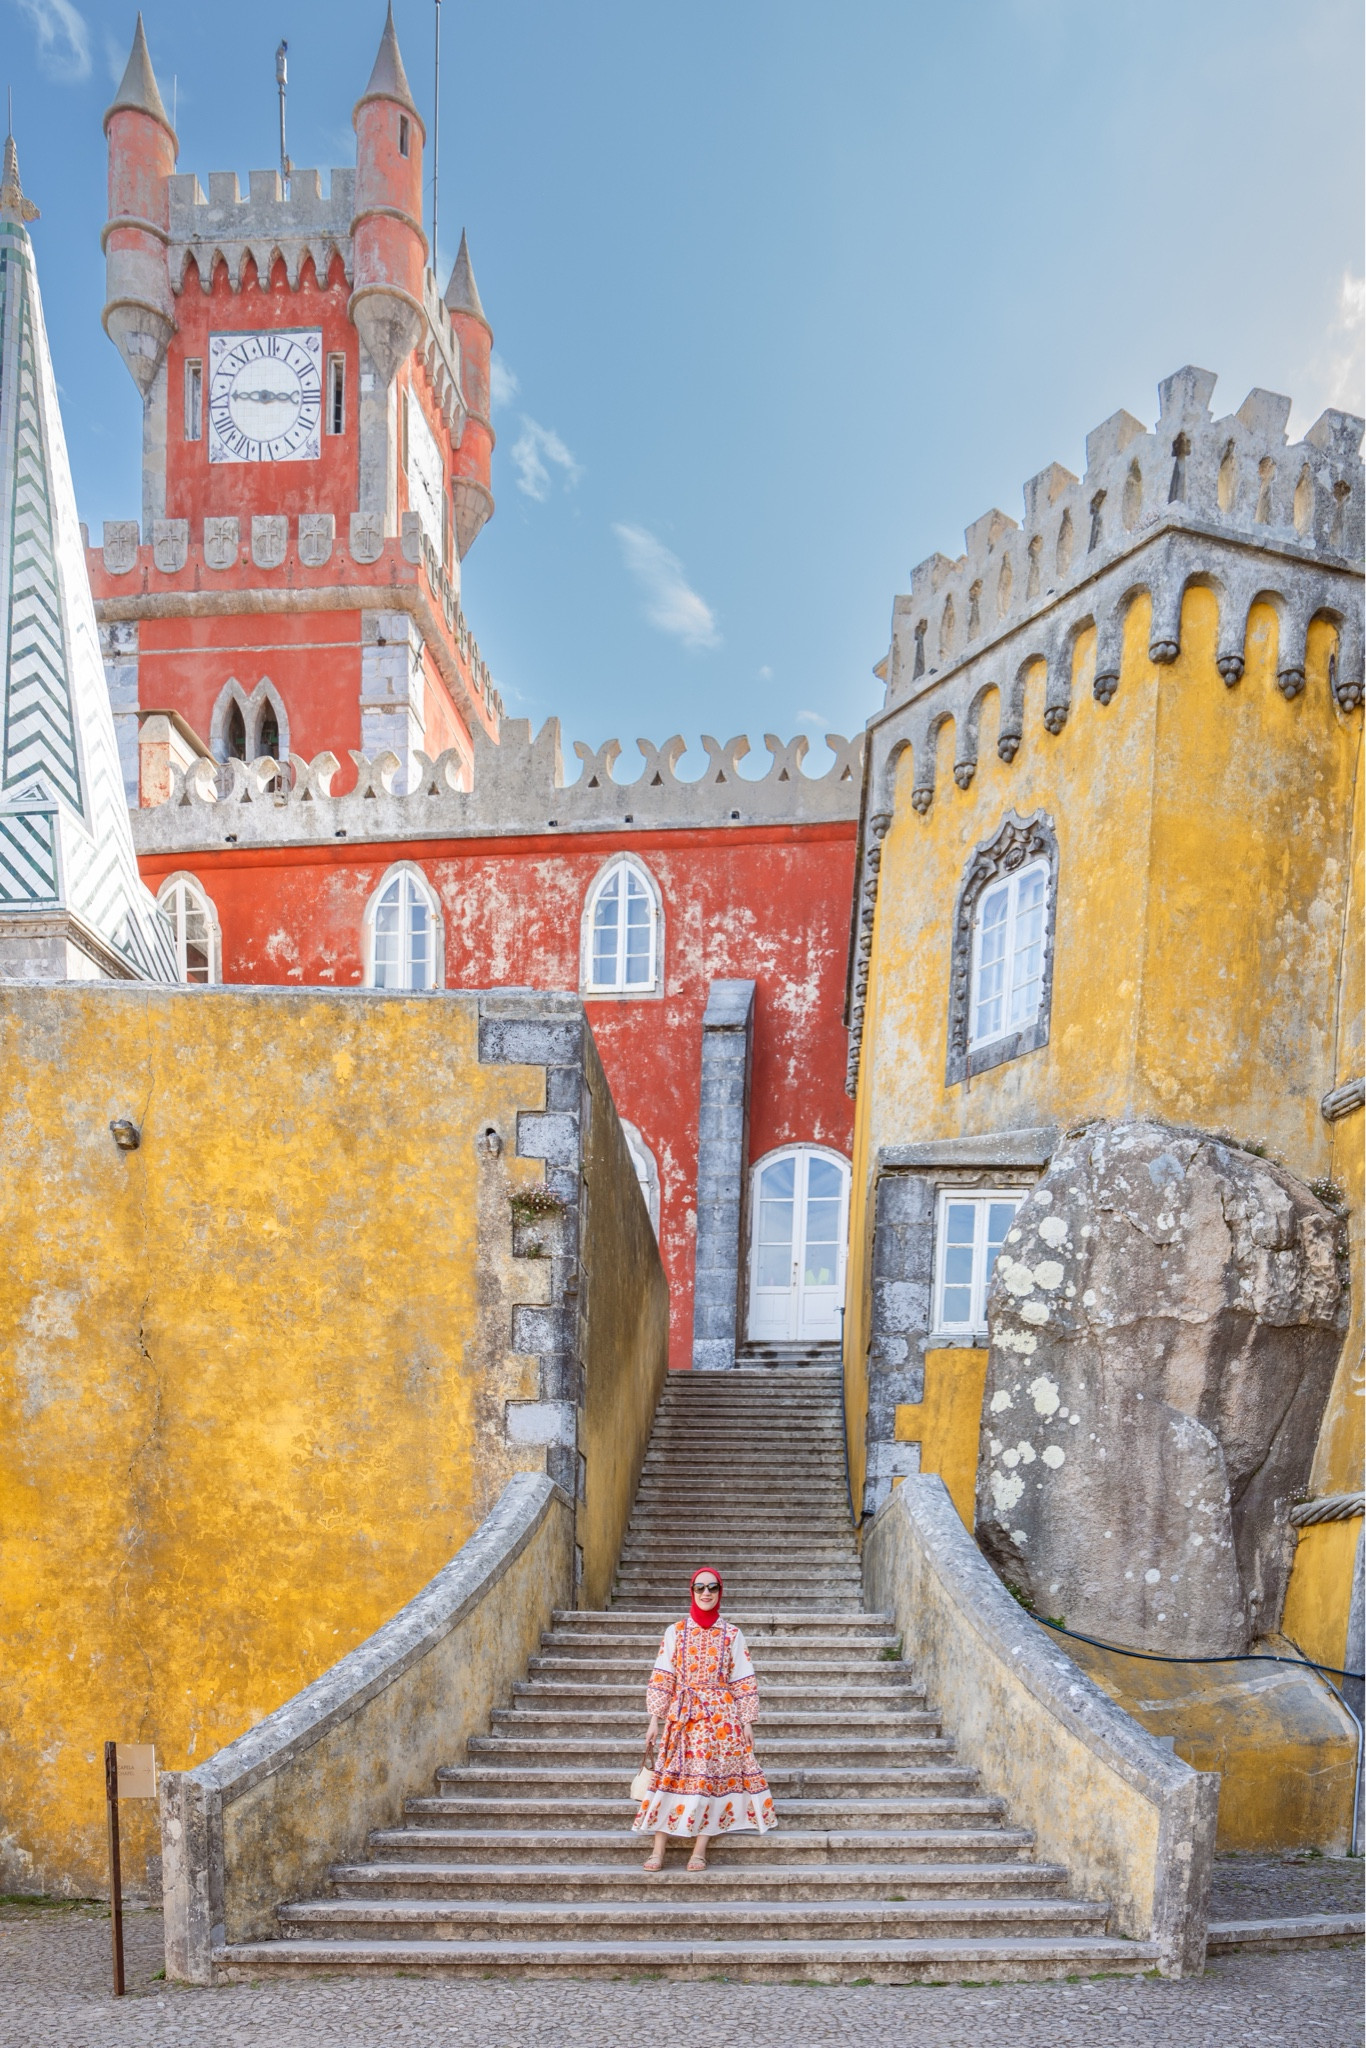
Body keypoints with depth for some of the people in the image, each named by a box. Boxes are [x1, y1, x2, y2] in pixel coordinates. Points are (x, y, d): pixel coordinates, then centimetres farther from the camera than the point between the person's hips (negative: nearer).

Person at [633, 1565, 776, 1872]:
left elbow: (743, 1681, 4)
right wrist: (655, 1719, -3)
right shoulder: (675, 1631, 5)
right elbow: (662, 1677, 2)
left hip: (721, 1714, 0)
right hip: (682, 1714, 0)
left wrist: (747, 1721, -1)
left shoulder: (731, 1634, 5)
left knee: (711, 1777, -6)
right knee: (671, 1775, -7)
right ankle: (658, 1850, -4)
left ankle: (699, 1851, 1)